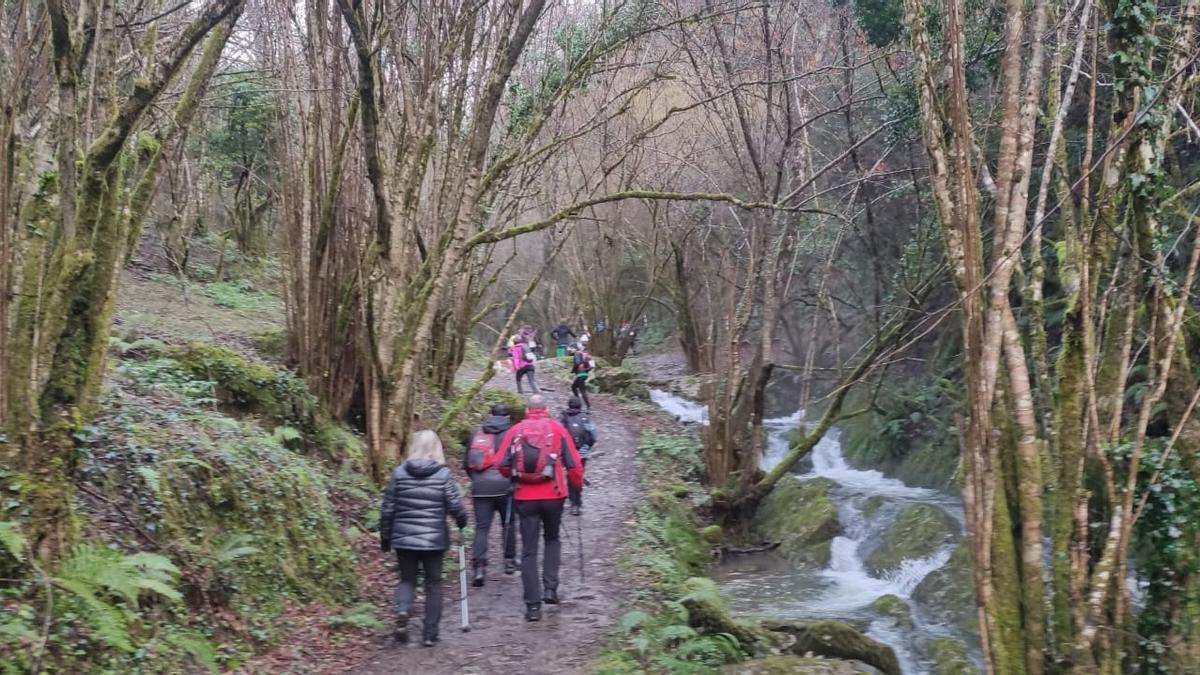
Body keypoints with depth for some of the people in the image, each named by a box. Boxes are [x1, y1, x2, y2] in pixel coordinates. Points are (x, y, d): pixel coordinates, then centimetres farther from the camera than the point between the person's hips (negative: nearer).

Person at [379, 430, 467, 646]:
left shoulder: (399, 473, -1)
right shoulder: (443, 474, -6)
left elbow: (387, 509, 1)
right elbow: (455, 505, -9)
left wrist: (385, 537, 12)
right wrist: (462, 522, 13)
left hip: (404, 539, 1)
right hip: (434, 539, -1)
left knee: (407, 579, 16)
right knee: (433, 584, 12)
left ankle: (402, 611, -13)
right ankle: (430, 634, 12)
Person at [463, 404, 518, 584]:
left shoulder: (476, 433, 13)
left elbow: (467, 462, 16)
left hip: (480, 487, 3)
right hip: (504, 486, -2)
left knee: (481, 528, 1)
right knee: (508, 524, 16)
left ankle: (479, 566, -11)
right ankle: (509, 561, 23)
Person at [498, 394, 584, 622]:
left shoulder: (515, 431, 1)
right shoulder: (557, 429, 1)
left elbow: (503, 465, -1)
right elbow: (574, 464, -1)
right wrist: (577, 485, 17)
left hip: (525, 498, 0)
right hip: (553, 496, 0)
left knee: (529, 550, 6)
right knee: (552, 540, 24)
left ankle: (533, 605, 3)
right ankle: (550, 588, 10)